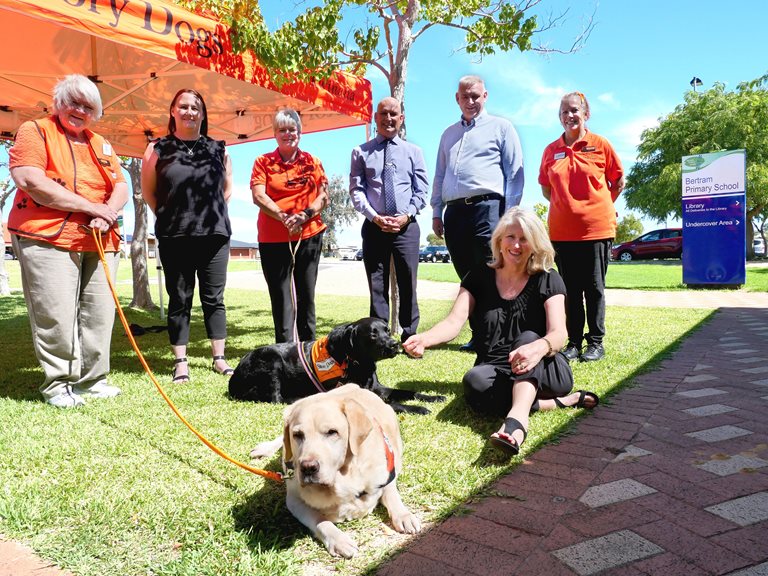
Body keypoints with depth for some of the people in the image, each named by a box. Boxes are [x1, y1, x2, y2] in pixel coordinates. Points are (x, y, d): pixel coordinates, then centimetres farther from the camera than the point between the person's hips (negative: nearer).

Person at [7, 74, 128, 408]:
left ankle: (91, 380, 16)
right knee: (56, 315, -8)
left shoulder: (100, 144, 20)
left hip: (100, 242, 6)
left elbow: (120, 187, 15)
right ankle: (57, 384, 5)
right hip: (47, 238, -5)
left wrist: (108, 212, -9)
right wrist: (91, 207, -13)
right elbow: (29, 181, -12)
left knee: (99, 314, 4)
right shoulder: (35, 131, 3)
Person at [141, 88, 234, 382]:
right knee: (179, 300, 4)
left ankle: (219, 358, 15)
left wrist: (211, 212, 10)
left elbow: (227, 187, 18)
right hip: (174, 238, -1)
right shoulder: (158, 148, 4)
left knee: (214, 298, 6)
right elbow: (148, 191, 10)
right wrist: (169, 216, 6)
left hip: (215, 235, 2)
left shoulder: (217, 148, 9)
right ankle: (180, 362, 13)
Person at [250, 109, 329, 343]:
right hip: (273, 239, -1)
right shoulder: (263, 162, 7)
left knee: (306, 295, 7)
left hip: (309, 236, 1)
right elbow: (258, 196, -4)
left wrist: (304, 216, -13)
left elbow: (324, 196, 4)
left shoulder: (312, 161, 10)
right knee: (280, 297, 0)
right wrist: (285, 218, -16)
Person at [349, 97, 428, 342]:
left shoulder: (413, 151, 11)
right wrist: (374, 216, -11)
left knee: (408, 284, 1)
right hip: (373, 226, 0)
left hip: (406, 226, 0)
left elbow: (421, 190, 7)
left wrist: (407, 215, -8)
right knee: (377, 286, 3)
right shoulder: (361, 152, 8)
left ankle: (410, 336, 10)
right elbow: (356, 190, 2)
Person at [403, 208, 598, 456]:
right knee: (475, 382, -33)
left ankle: (516, 420, -53)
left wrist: (538, 348, -42)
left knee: (527, 338, -32)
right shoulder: (479, 277, 5)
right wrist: (424, 338, -32)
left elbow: (558, 334, -15)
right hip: (496, 373, 2)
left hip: (544, 371, -1)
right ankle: (562, 402, -21)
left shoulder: (548, 281, 0)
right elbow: (454, 322, -8)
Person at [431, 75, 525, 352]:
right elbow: (439, 175, 24)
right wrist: (437, 212, 14)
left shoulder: (501, 127, 9)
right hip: (454, 212, 5)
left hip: (486, 207, -5)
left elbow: (515, 173, 2)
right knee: (467, 277, 6)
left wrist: (509, 214, -7)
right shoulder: (449, 134, 24)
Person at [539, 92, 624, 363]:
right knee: (570, 289, 7)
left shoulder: (600, 144, 0)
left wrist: (597, 206, 10)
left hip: (596, 228, -2)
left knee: (594, 288, 3)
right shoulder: (551, 150, 7)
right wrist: (567, 206, 10)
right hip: (562, 230, 3)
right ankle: (573, 342, 17)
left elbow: (618, 182, 9)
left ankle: (596, 342, 13)